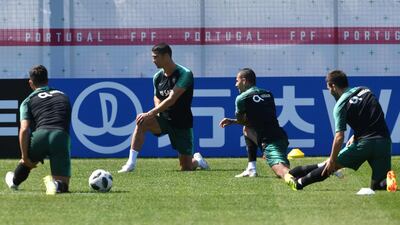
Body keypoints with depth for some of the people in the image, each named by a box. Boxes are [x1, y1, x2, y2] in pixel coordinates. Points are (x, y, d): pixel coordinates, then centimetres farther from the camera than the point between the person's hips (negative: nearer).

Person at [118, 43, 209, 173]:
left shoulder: (185, 74, -17)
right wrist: (157, 112, -4)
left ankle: (197, 160, 37)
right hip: (164, 119, 4)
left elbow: (172, 99, -26)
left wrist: (151, 114, -31)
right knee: (141, 122, -28)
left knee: (186, 168, -1)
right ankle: (131, 164, -27)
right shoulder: (158, 77, 2)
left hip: (182, 123, -4)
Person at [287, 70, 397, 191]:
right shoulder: (365, 90, 14)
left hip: (365, 143, -5)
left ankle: (299, 183, 13)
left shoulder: (341, 105, -5)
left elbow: (339, 137, -11)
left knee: (331, 165, 13)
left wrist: (332, 159, -4)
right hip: (384, 142, 5)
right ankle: (388, 181, -23)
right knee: (378, 186, 9)